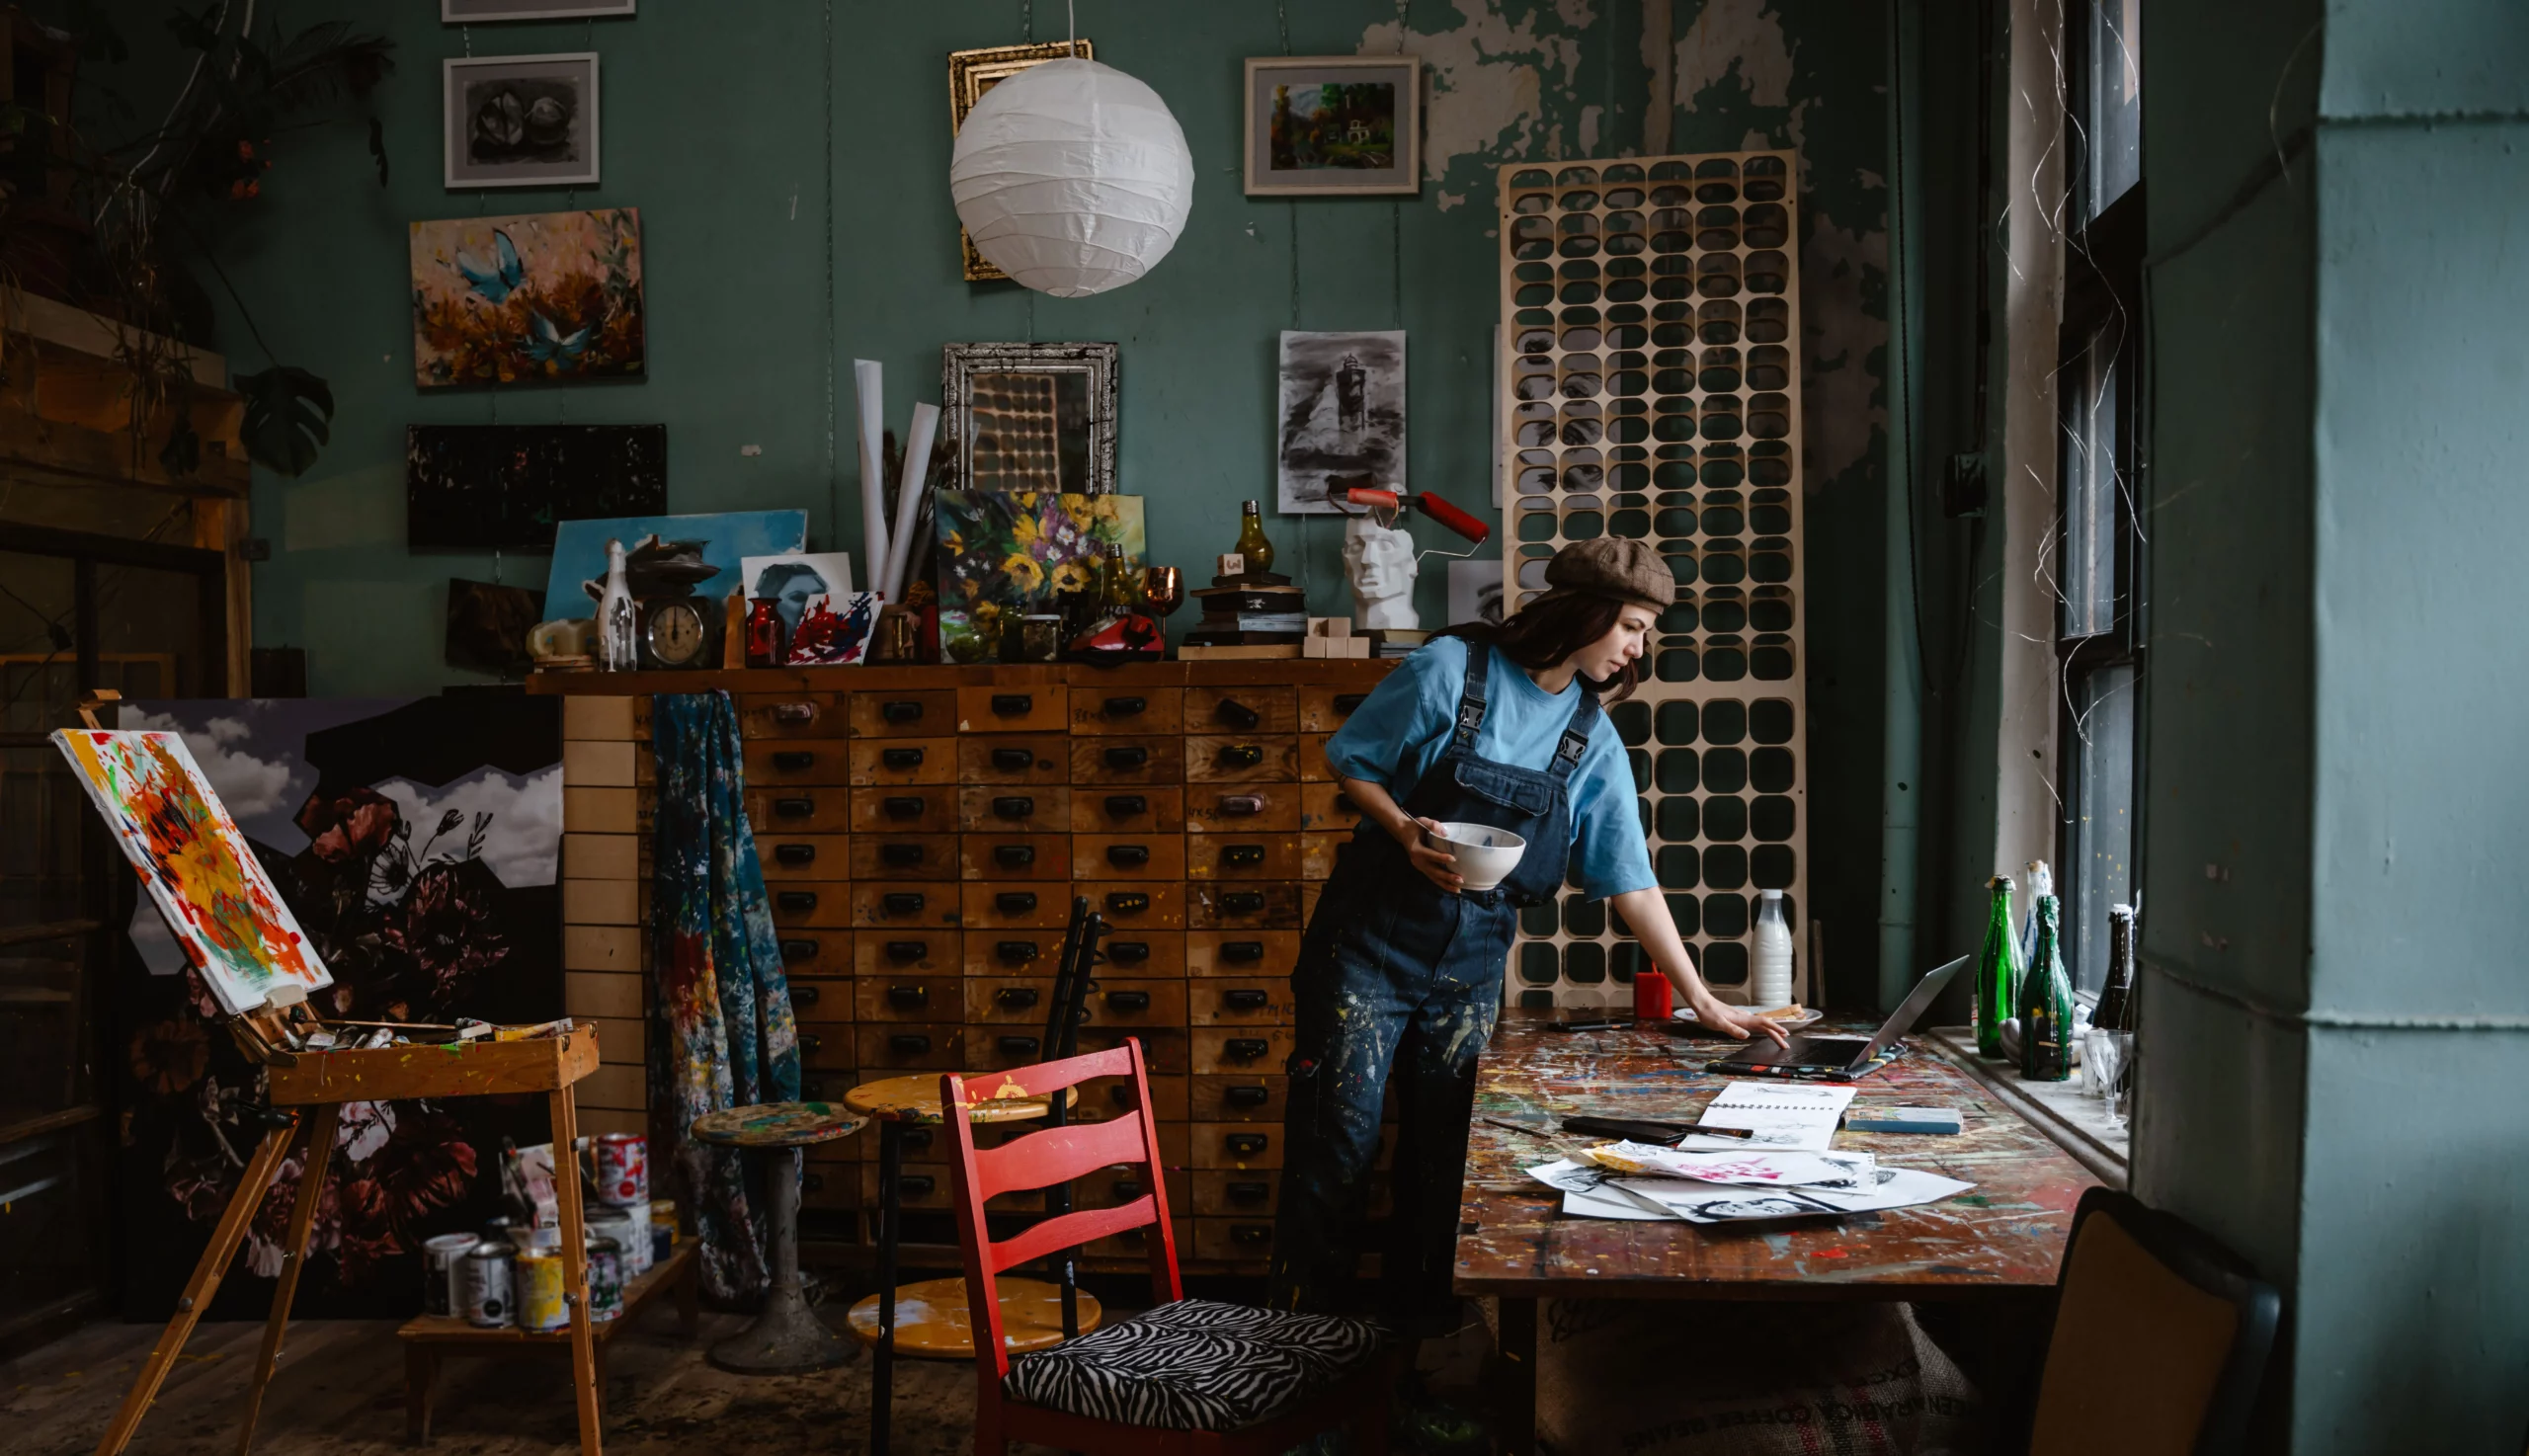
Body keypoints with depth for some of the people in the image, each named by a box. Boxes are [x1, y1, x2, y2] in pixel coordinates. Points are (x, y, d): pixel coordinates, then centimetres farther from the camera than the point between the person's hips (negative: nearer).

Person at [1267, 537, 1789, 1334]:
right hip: (1373, 935, -4)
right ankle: (1306, 1318, 12)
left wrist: (1702, 1000, 1)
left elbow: (1629, 878, 3)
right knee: (1339, 1133, -1)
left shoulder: (1593, 740, 2)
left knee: (1443, 1147, 9)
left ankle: (1421, 1318, 24)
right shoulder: (1451, 668, -11)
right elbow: (1348, 759, -3)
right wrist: (1407, 831, -20)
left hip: (1473, 961, 4)